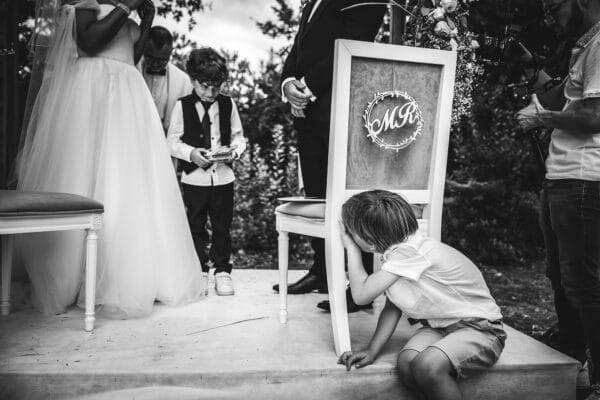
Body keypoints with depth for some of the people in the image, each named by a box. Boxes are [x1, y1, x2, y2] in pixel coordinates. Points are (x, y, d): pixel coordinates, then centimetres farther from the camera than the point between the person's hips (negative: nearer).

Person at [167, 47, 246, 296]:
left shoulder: (228, 104, 4)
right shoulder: (182, 106, -1)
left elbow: (238, 136, 9)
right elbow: (172, 141, -1)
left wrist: (235, 150, -12)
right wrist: (191, 153, -17)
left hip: (223, 176, 1)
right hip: (194, 178, -1)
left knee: (222, 226, 7)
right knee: (196, 227, 8)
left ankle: (222, 271, 19)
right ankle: (199, 272, 21)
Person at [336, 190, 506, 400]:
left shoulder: (410, 253, -27)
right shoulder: (398, 251, 1)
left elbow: (361, 294, -26)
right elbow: (392, 306, 5)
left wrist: (351, 247, -14)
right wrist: (372, 351, -4)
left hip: (480, 327, -7)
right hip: (441, 326, 7)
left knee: (427, 365, -33)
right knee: (406, 363, -21)